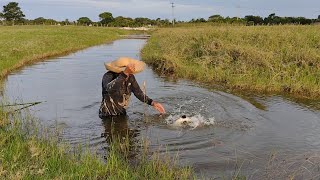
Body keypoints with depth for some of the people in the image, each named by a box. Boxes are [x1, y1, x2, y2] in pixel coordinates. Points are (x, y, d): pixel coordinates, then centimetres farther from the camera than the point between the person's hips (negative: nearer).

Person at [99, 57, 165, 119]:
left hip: (122, 113, 6)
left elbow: (138, 93, 1)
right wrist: (125, 73, -54)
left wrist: (153, 103, -13)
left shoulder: (130, 77, -6)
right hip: (108, 116, -5)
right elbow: (110, 89, -45)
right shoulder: (108, 76, -23)